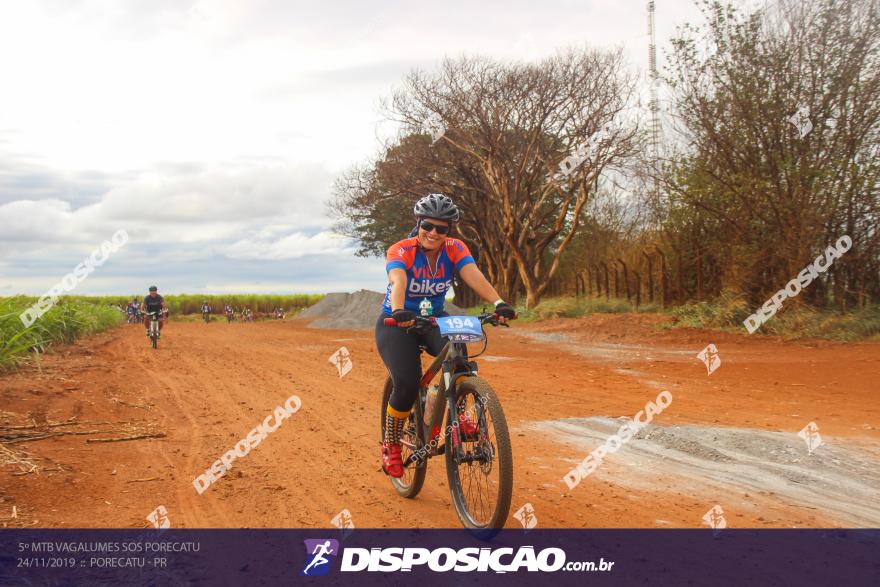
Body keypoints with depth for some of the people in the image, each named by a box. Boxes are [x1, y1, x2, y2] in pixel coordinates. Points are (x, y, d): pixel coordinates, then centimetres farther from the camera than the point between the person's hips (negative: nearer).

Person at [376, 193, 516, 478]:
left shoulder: (455, 249, -12)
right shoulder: (400, 251, -20)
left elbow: (474, 275, -29)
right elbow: (398, 282, -40)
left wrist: (499, 303, -48)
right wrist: (399, 311, -62)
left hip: (434, 319, 3)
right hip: (396, 324, -3)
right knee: (407, 384, -22)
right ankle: (390, 445, 3)